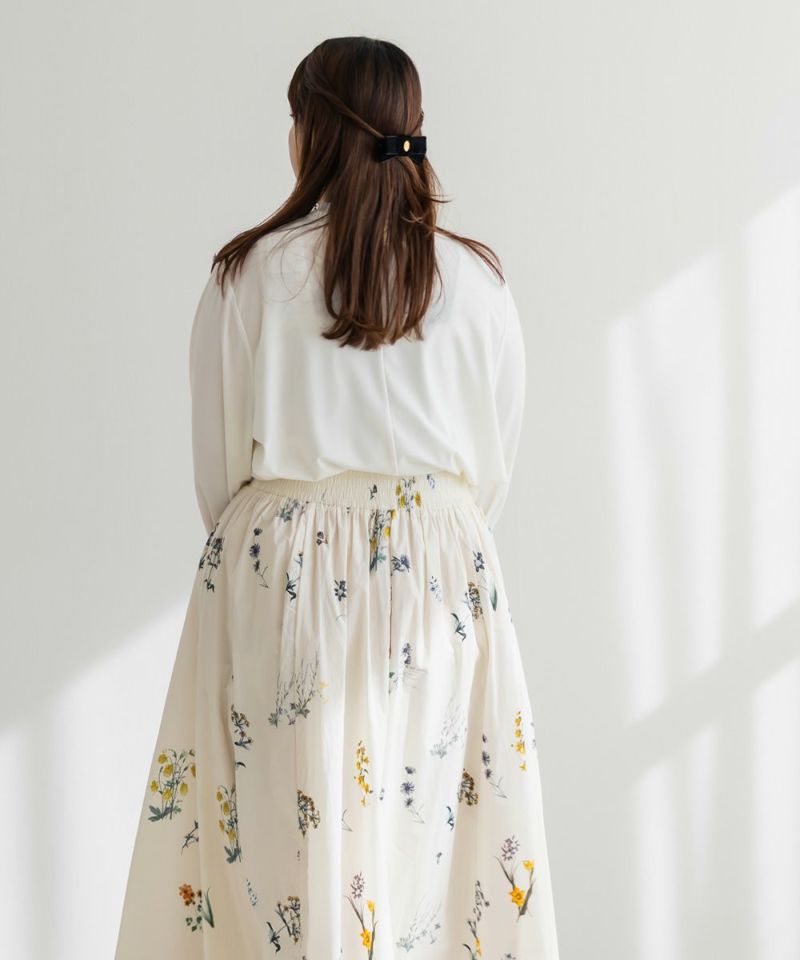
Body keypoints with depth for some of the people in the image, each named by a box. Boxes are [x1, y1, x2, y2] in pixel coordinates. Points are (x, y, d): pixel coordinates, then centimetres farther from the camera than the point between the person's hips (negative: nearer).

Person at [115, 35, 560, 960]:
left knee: (289, 836, 3)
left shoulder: (248, 275, -5)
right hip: (442, 570, 1)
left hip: (280, 573, -1)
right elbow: (494, 466, 5)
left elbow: (216, 465, 1)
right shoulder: (475, 281, -1)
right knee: (429, 831, 7)